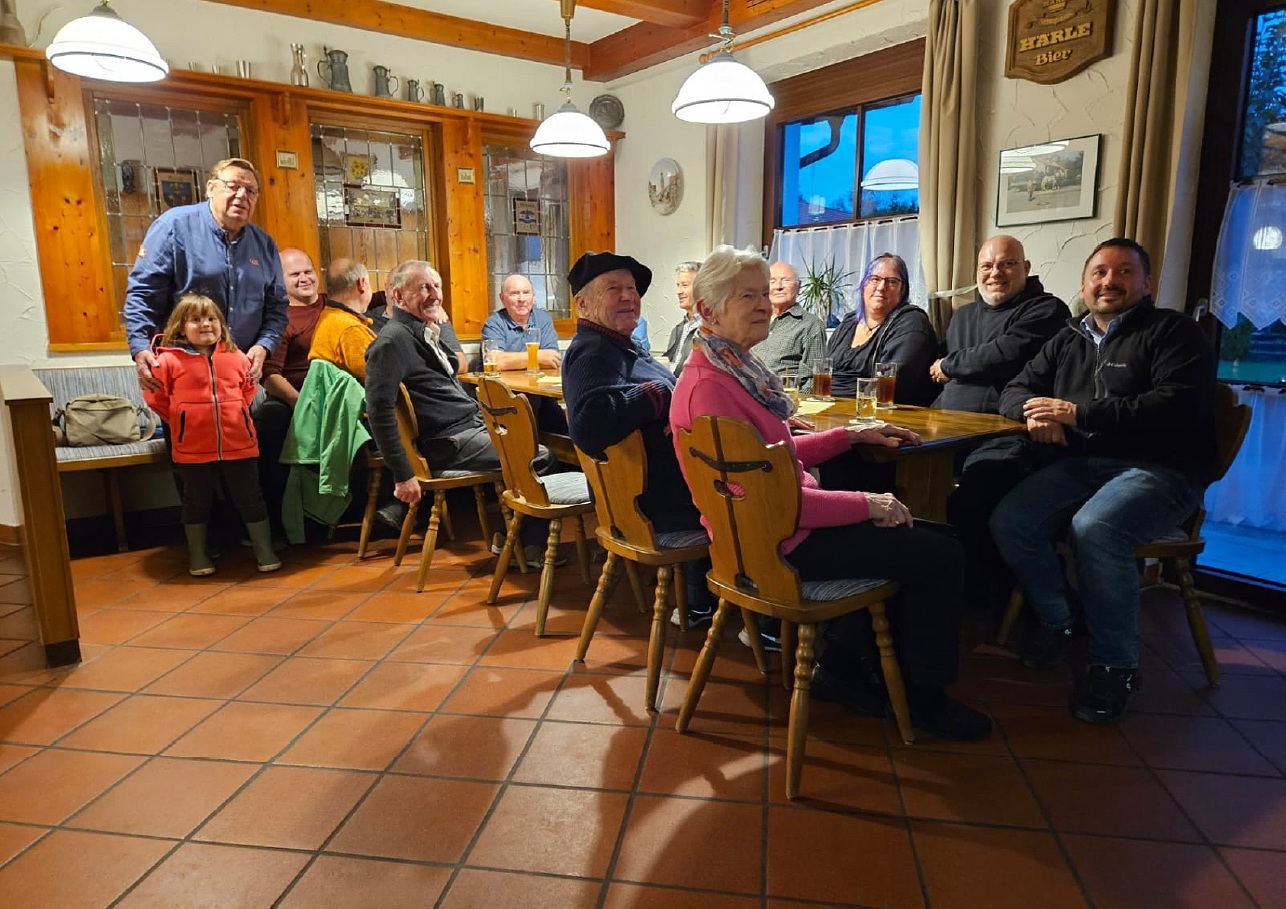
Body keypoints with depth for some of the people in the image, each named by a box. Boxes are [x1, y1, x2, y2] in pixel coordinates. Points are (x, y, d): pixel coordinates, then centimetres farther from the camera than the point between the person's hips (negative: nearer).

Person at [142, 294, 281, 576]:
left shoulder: (236, 357, 4)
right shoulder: (168, 360, -4)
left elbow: (248, 391, 19)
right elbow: (156, 397, 1)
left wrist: (233, 414, 12)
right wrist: (182, 421, 5)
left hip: (239, 444, 2)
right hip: (193, 448, -1)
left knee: (250, 497, 8)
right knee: (197, 501, 13)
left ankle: (264, 551, 19)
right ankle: (197, 556, 27)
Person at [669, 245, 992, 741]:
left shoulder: (737, 365, 8)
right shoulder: (708, 386, -23)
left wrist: (853, 434, 10)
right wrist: (866, 504, -19)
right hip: (774, 541, -10)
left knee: (933, 536, 14)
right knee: (940, 556, -6)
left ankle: (842, 667, 20)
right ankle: (926, 698, 16)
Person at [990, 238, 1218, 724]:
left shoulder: (1173, 331, 3)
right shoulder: (1067, 341, 22)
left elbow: (1179, 405, -13)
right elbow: (1015, 390, 19)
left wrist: (1080, 414, -17)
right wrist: (1037, 412, -7)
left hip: (1157, 469, -5)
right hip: (1078, 465, 5)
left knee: (1094, 528, -35)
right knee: (1008, 521, -21)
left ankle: (1115, 666, -15)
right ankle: (1055, 622, 4)